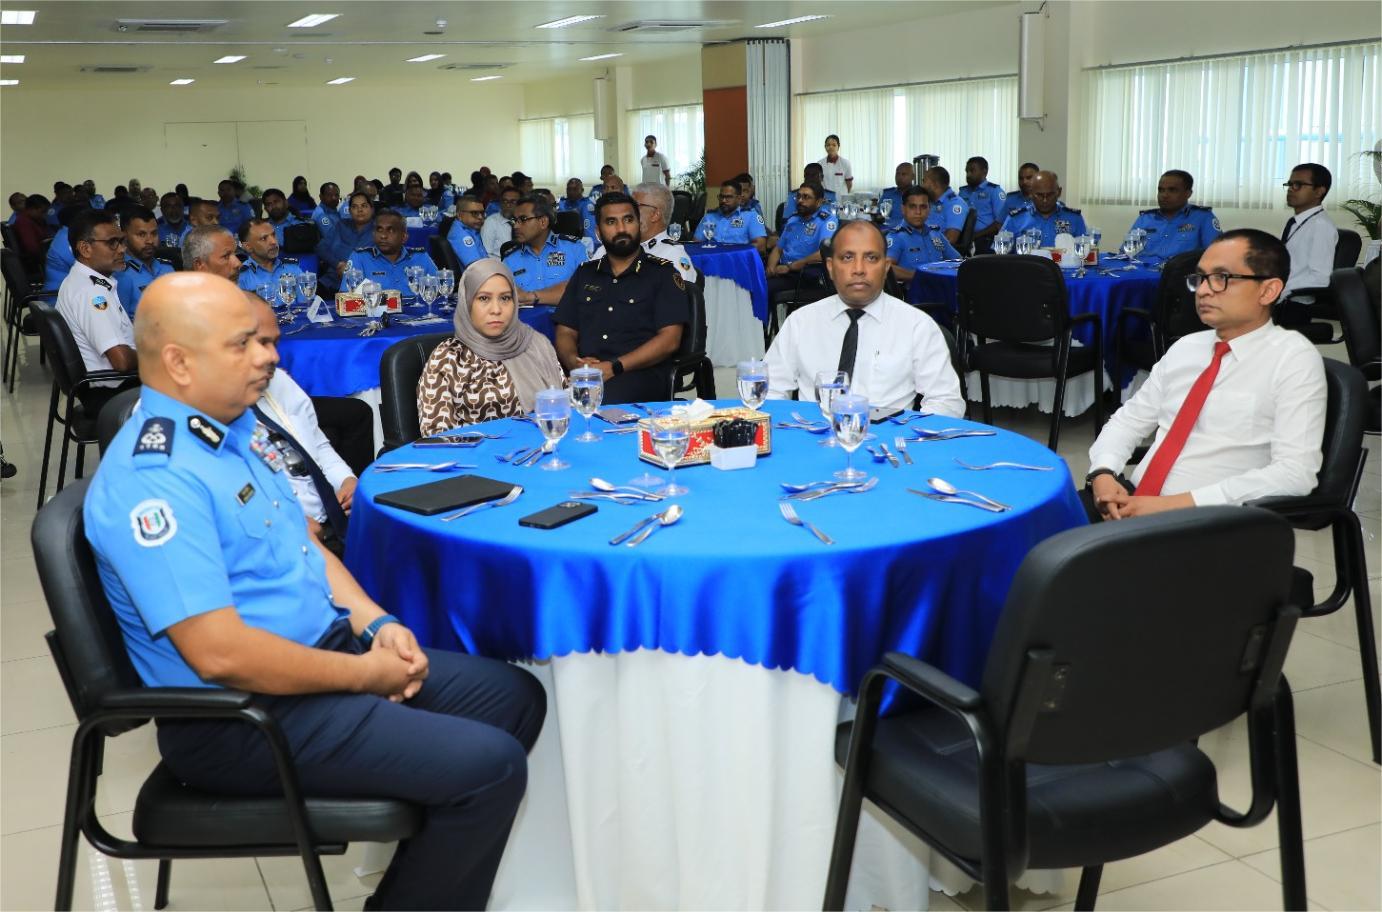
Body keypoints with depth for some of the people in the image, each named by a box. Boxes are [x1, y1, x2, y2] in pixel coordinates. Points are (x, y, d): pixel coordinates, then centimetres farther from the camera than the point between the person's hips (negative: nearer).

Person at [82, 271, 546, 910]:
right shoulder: (154, 480, -24)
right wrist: (366, 676, -17)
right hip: (245, 718, -10)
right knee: (490, 767, -18)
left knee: (514, 697, 10)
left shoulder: (237, 426, 7)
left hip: (323, 651, 10)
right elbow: (221, 655, -28)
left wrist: (376, 627, 0)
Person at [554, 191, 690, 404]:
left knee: (604, 400, -39)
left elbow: (669, 339, -2)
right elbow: (565, 333, 18)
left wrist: (614, 367, -14)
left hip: (639, 373, -3)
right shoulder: (585, 273, 24)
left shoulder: (662, 273, 9)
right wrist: (575, 362, -7)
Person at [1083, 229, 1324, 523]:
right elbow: (1128, 420, 18)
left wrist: (1178, 504, -20)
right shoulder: (1185, 347, 15)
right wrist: (1102, 474, -6)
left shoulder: (1294, 358, -5)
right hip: (1132, 502, 7)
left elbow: (1295, 472, -15)